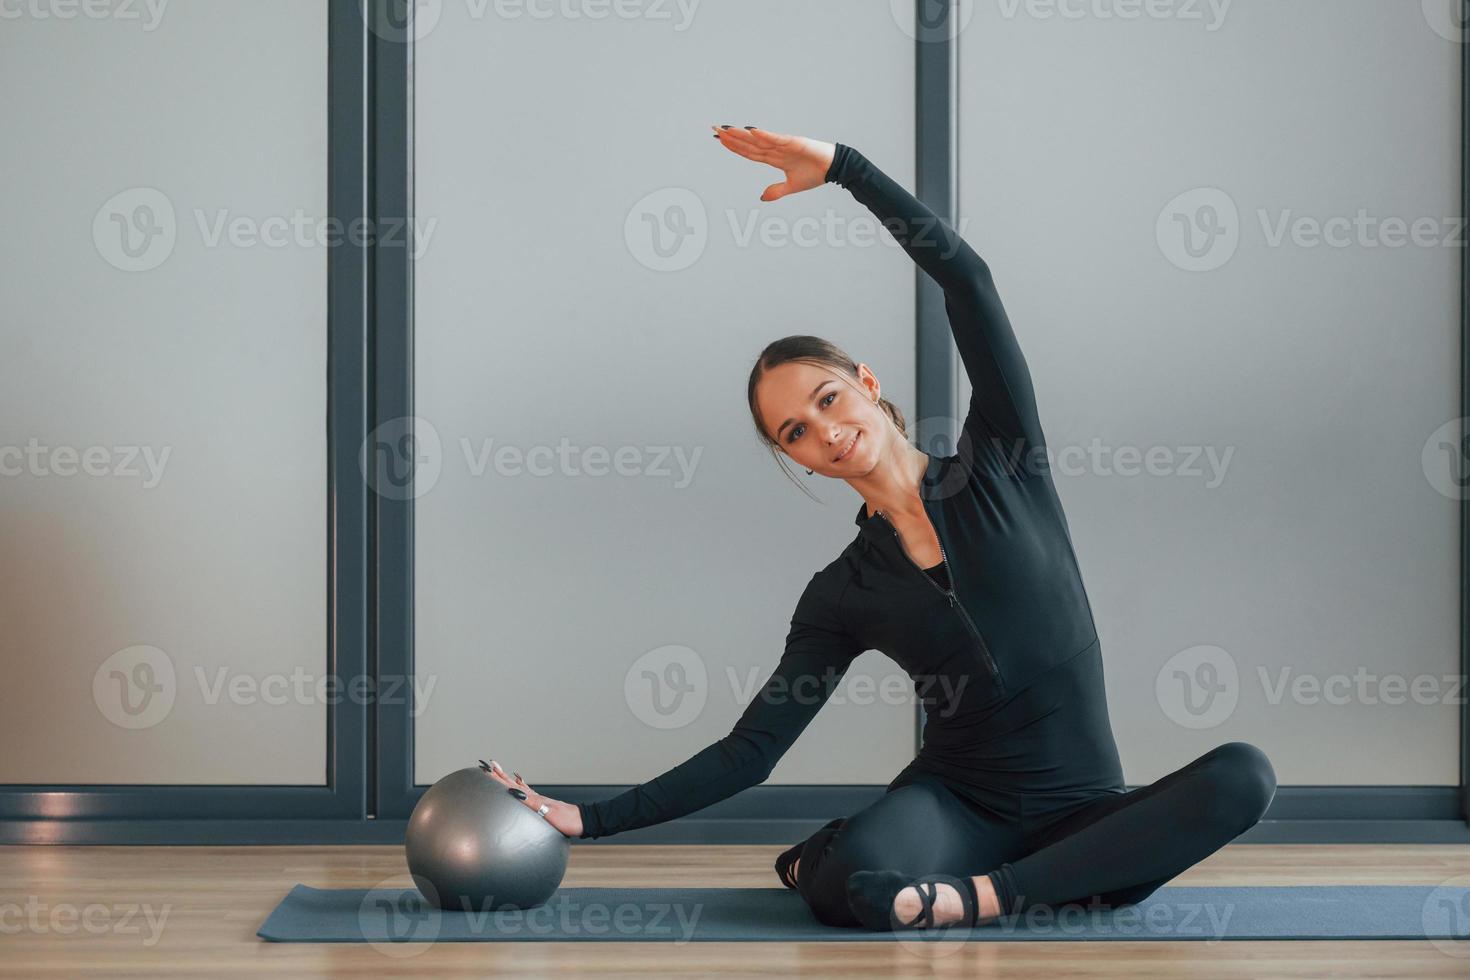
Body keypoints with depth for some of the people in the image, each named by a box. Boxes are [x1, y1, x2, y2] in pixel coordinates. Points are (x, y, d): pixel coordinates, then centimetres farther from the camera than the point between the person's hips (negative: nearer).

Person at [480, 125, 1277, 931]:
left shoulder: (998, 465, 0)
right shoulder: (842, 595, 2)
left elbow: (966, 278, -10)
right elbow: (749, 751, 0)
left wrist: (841, 165, -14)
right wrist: (588, 818, -7)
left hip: (1083, 806, 0)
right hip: (954, 798, 0)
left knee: (1242, 773, -31)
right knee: (850, 888, -36)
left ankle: (985, 895, -23)